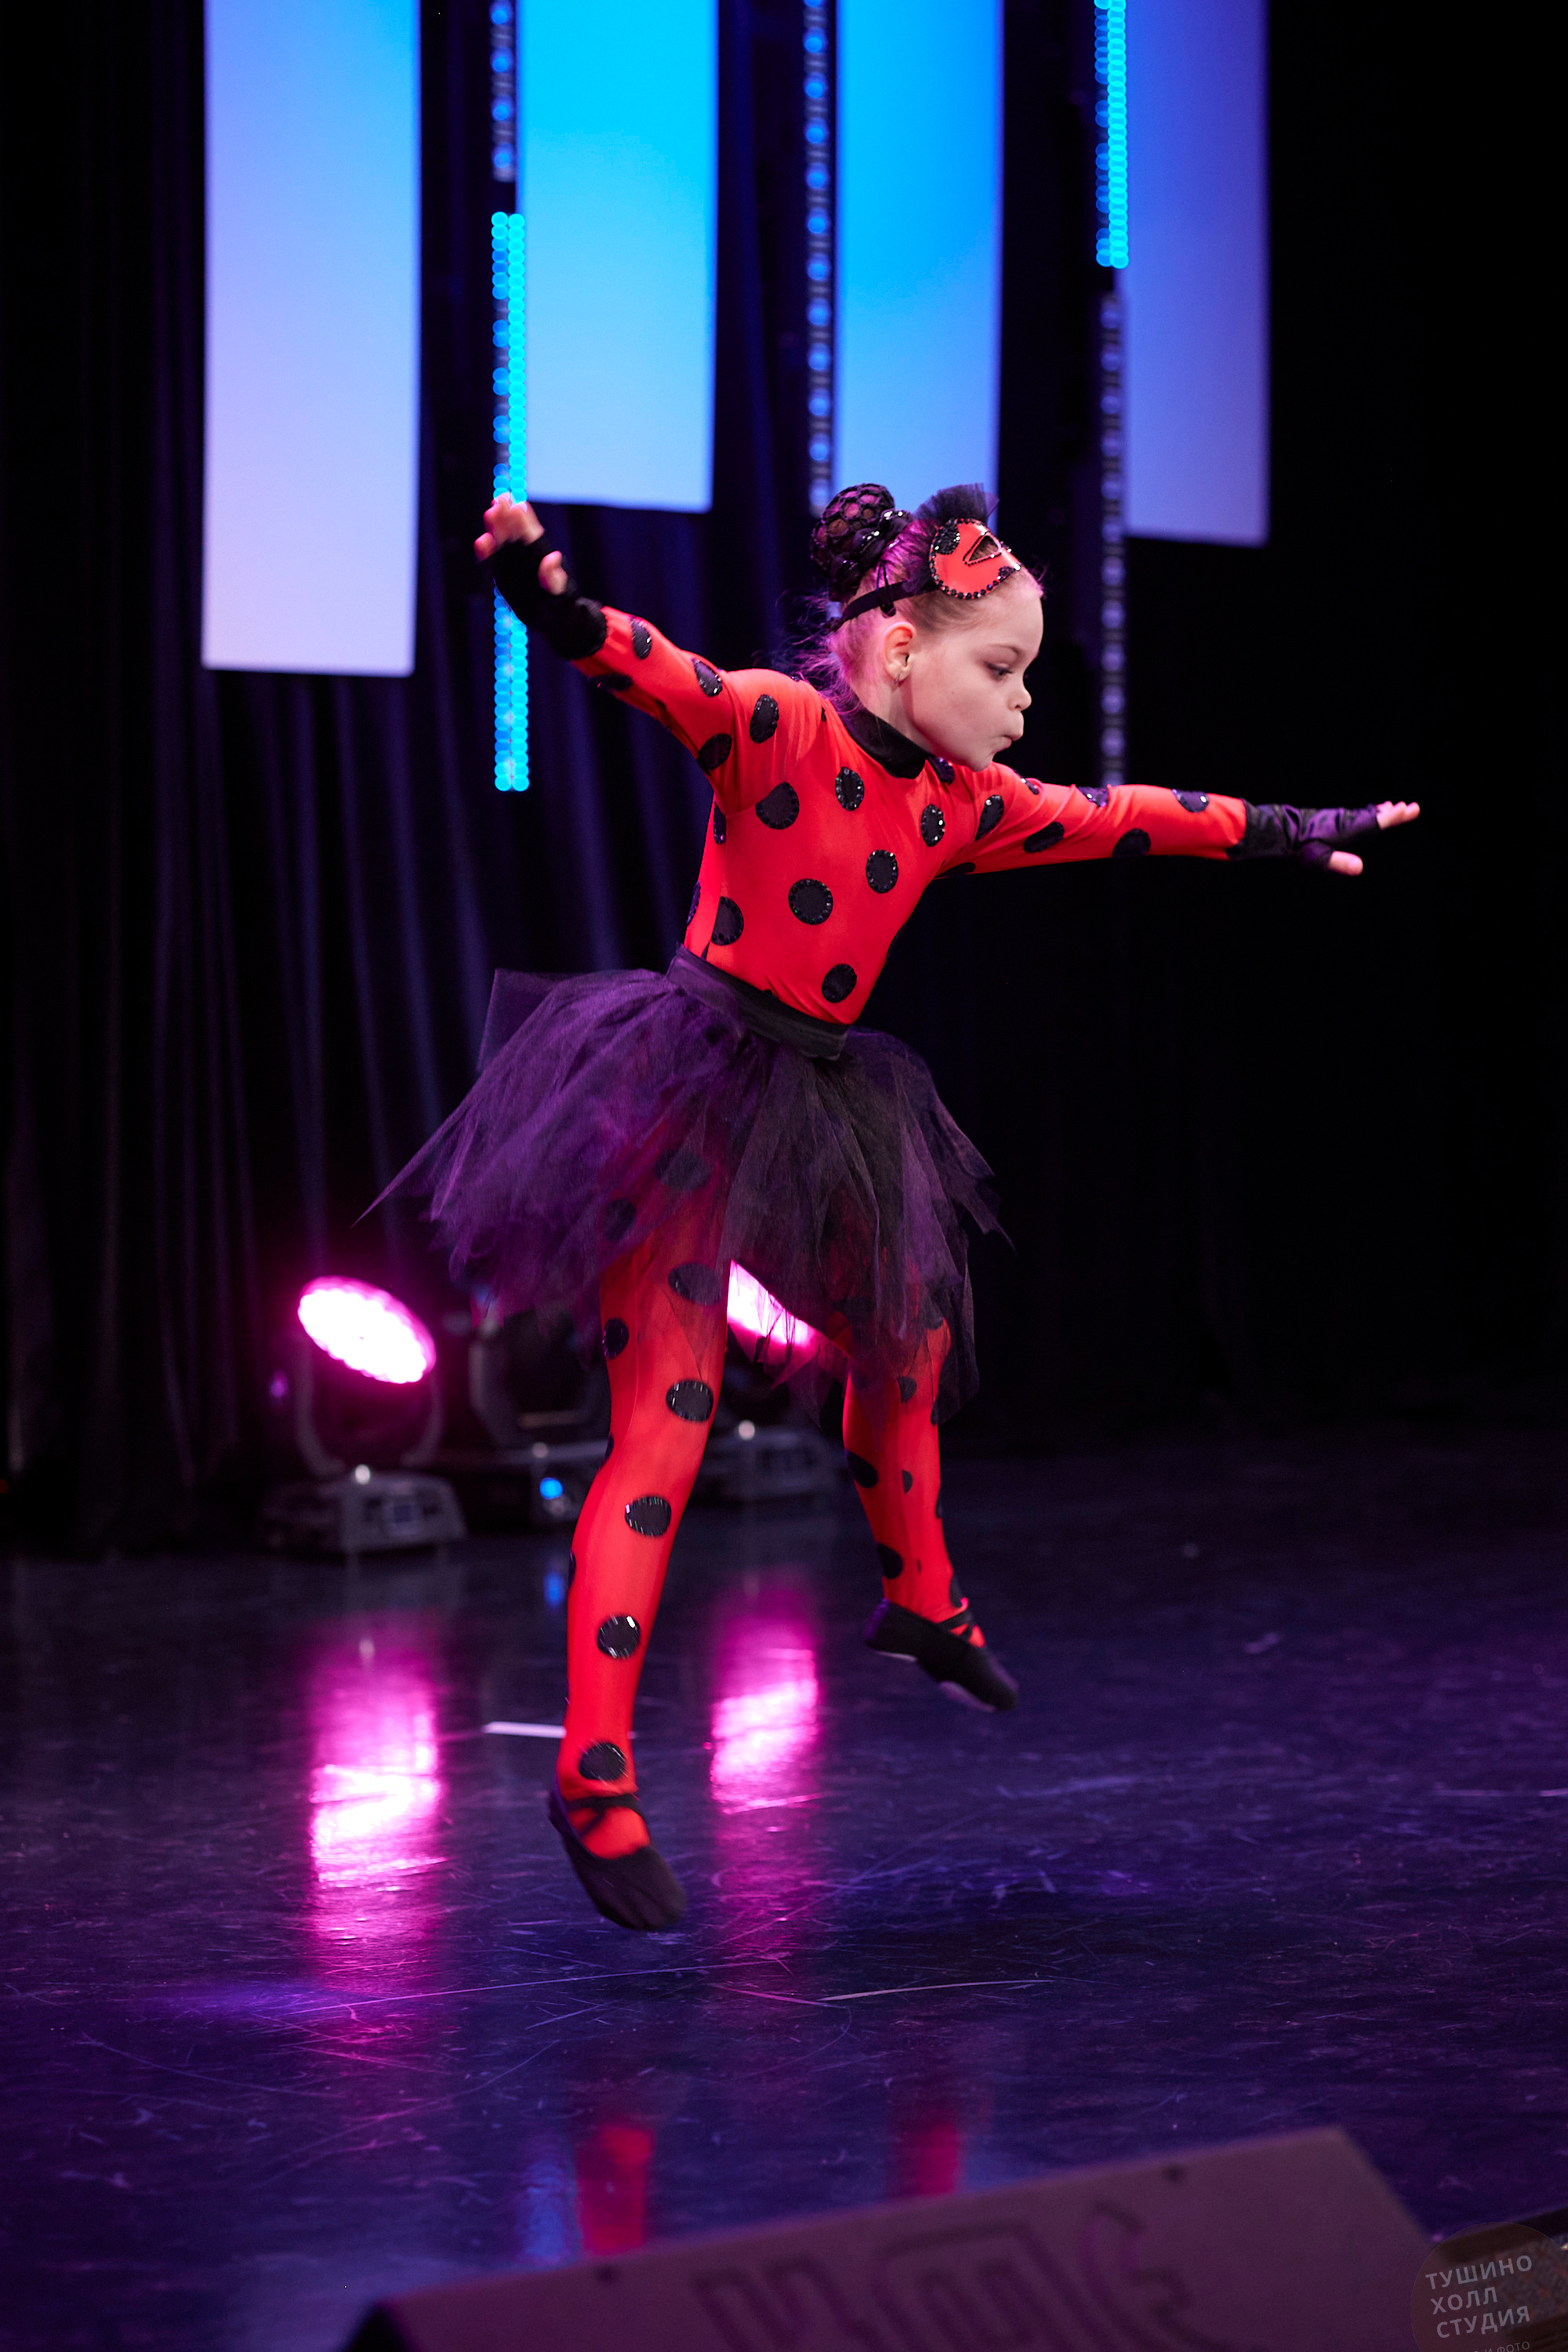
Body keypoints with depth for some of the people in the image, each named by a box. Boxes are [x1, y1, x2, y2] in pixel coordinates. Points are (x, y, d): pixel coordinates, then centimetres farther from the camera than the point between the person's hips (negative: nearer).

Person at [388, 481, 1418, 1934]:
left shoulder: (961, 805, 7)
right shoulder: (778, 729, -16)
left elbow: (1112, 819, 21)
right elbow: (658, 676, -33)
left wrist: (1287, 832, 30)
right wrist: (549, 602, -54)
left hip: (825, 1102, 8)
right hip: (692, 1095, -8)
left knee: (905, 1341, 27)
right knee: (664, 1427, -12)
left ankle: (921, 1602, 55)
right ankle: (594, 1778, -11)